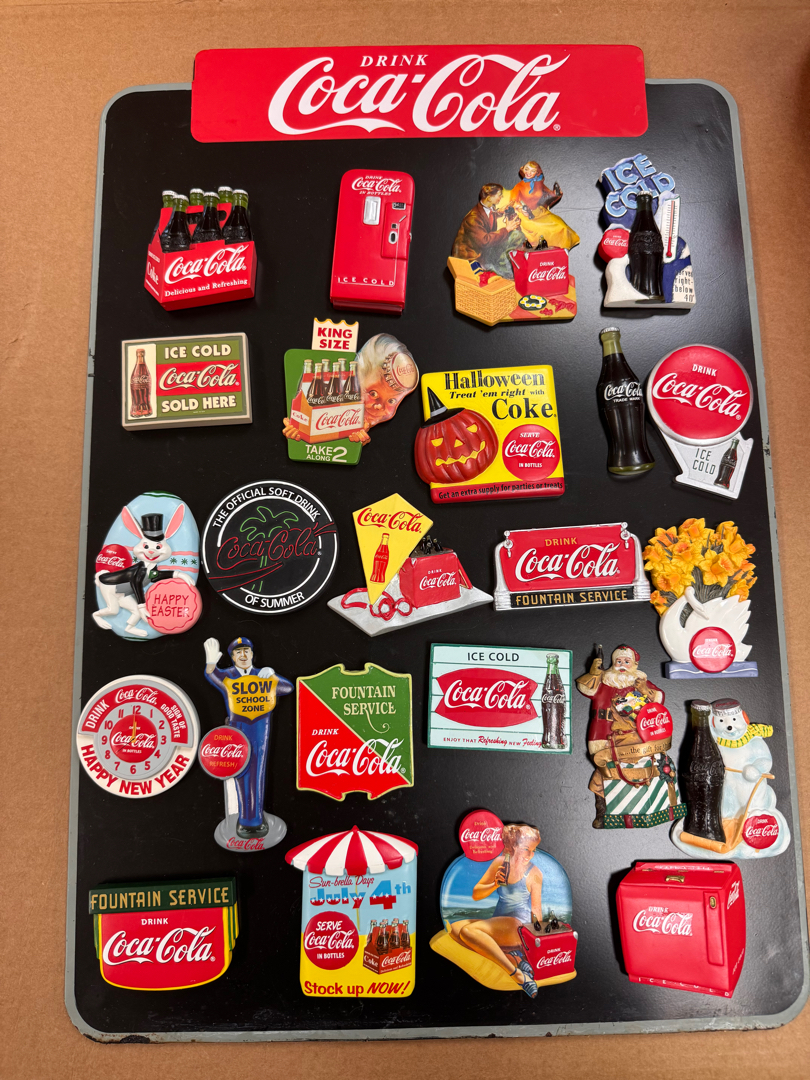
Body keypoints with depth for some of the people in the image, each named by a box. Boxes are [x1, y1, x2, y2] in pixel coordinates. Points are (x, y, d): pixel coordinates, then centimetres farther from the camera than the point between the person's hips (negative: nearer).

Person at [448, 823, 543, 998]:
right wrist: (495, 884, -9)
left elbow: (536, 911, -1)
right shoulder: (500, 862, 7)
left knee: (468, 930, -27)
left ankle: (518, 975, -27)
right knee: (454, 928, -15)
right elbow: (475, 894, 9)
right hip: (496, 923, 7)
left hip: (519, 926, -6)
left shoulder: (534, 873, -3)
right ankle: (509, 955, -18)